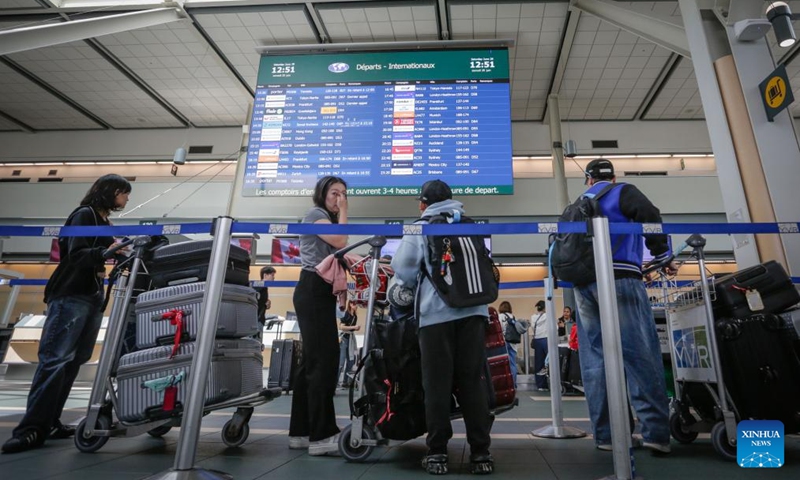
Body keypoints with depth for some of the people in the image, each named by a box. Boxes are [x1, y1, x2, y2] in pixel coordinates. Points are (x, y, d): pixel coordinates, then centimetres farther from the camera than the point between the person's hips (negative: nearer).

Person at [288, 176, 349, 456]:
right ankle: (322, 435, -10)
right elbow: (341, 242, -17)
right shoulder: (315, 213, -2)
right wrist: (342, 212, -2)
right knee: (324, 361, -14)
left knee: (312, 361, 9)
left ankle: (300, 432, 16)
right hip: (313, 291, -10)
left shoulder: (328, 220, 27)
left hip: (321, 292, 10)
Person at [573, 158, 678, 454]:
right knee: (641, 355, -5)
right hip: (619, 279, -5)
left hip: (583, 285, 5)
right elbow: (650, 217, -7)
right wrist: (663, 256, 1)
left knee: (594, 359, 3)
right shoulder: (622, 193, 10)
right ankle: (656, 433, -9)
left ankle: (605, 434, 5)